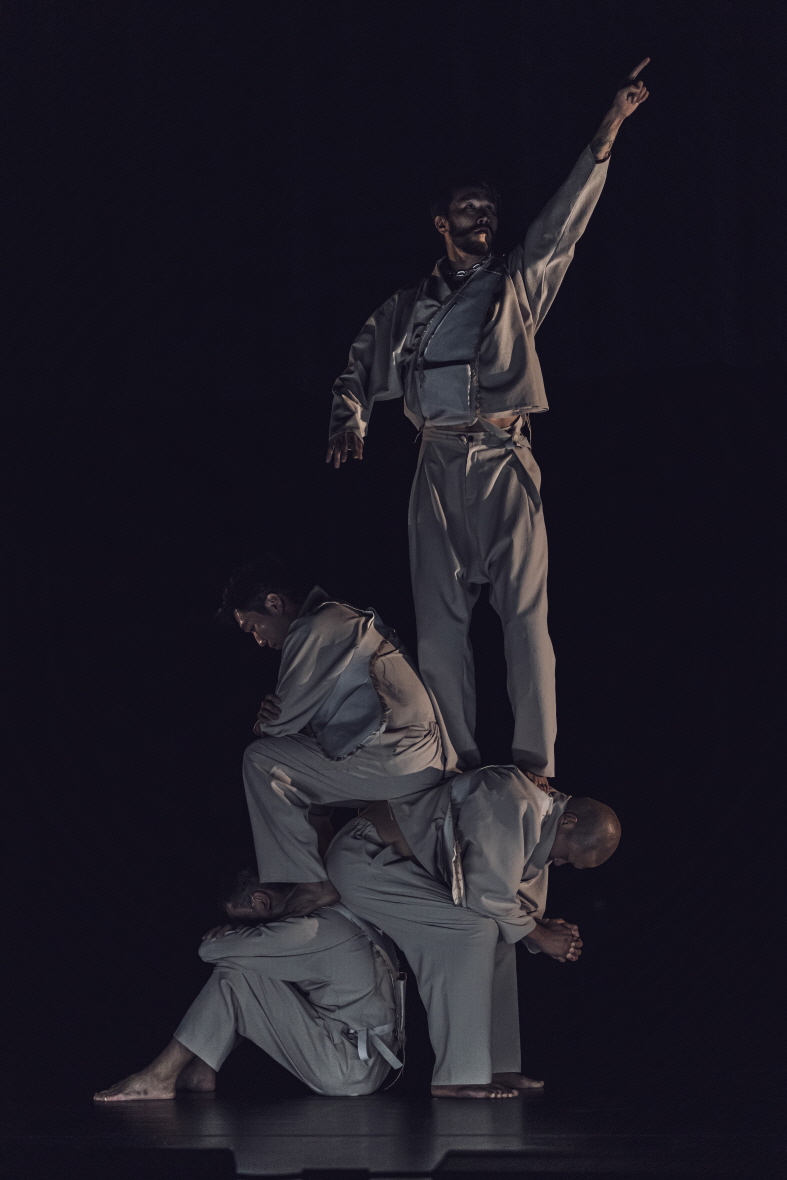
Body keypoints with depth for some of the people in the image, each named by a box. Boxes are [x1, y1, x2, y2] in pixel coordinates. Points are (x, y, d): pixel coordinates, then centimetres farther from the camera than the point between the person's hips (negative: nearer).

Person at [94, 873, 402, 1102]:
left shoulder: (312, 929, -21)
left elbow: (211, 949, -17)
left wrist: (229, 933, 6)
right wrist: (237, 934, -2)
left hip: (353, 1070, -10)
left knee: (235, 973, -13)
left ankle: (160, 1076, -9)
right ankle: (200, 1071, 7)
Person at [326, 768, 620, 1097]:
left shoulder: (538, 824, 8)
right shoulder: (513, 808, -26)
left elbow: (523, 899, 15)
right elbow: (489, 896, -23)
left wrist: (544, 926, -5)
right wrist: (540, 937, -11)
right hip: (363, 858, -11)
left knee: (493, 935, 8)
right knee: (472, 930, -20)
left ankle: (495, 1066, 8)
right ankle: (458, 1077, -18)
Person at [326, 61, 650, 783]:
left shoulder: (519, 285, 11)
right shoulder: (408, 308, 18)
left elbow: (565, 222, 0)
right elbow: (362, 367, 24)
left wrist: (607, 135, -12)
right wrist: (350, 421, 3)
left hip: (505, 463, -2)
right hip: (439, 467, 2)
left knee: (525, 614, -9)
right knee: (440, 621, -1)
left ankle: (535, 765, -12)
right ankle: (459, 765, 3)